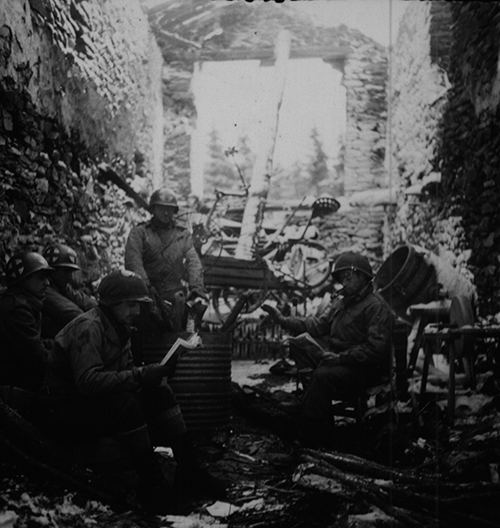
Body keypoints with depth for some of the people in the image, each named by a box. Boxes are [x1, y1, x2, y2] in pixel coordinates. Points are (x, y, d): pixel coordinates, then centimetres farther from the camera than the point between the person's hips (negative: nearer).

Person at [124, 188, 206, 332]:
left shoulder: (183, 234, 18)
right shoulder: (139, 232, 9)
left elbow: (193, 262, 5)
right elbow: (133, 262, -3)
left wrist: (196, 288, -13)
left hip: (174, 292, 3)